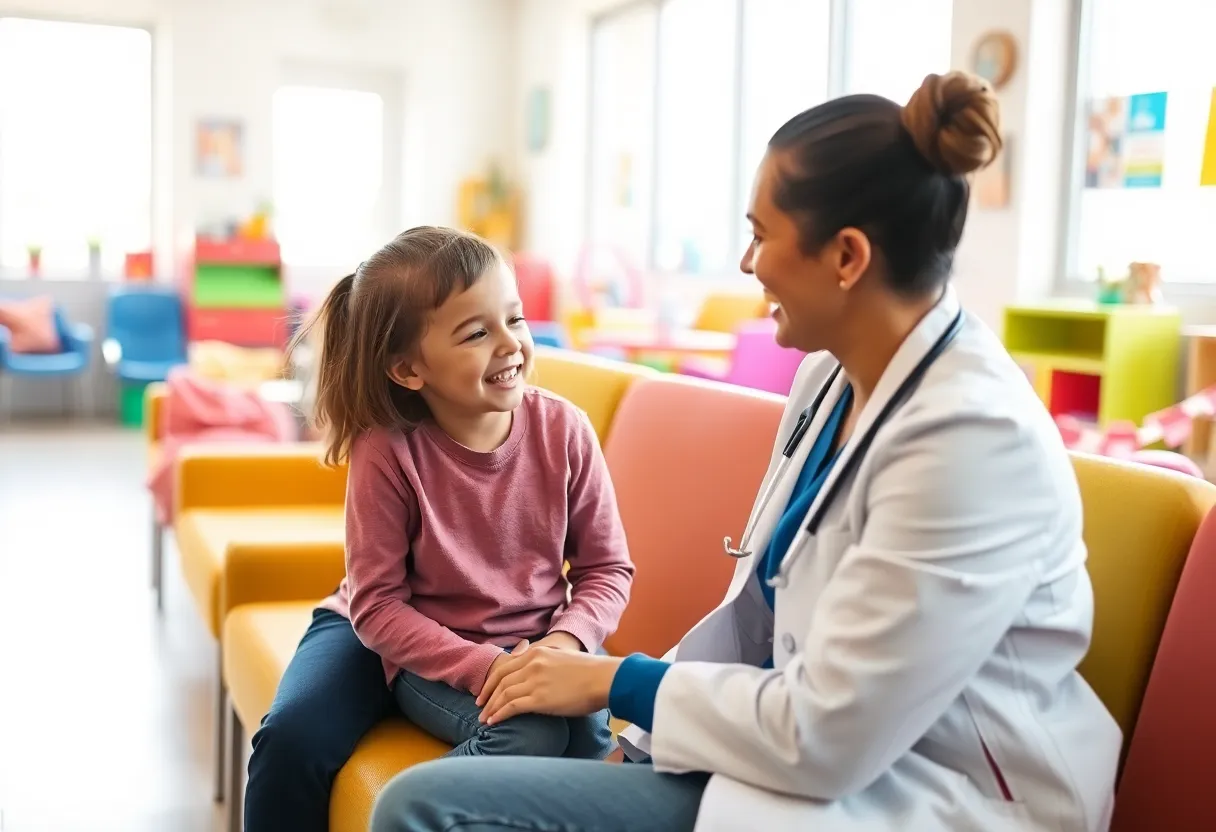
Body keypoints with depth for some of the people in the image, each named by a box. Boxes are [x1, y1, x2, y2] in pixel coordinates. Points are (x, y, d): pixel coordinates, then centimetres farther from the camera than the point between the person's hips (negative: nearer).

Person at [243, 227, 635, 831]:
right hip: (417, 644, -1)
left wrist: (566, 641, -24)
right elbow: (377, 604, -17)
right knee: (291, 740, -22)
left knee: (587, 730, -27)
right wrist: (485, 666, -29)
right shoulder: (386, 450, -20)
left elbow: (608, 567, -4)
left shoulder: (564, 430, -14)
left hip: (529, 643, 2)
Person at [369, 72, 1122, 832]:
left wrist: (618, 682, -11)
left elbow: (824, 740, -23)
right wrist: (644, 720, 0)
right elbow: (764, 603, 11)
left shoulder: (972, 435, -24)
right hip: (832, 754, 8)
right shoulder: (835, 373, 4)